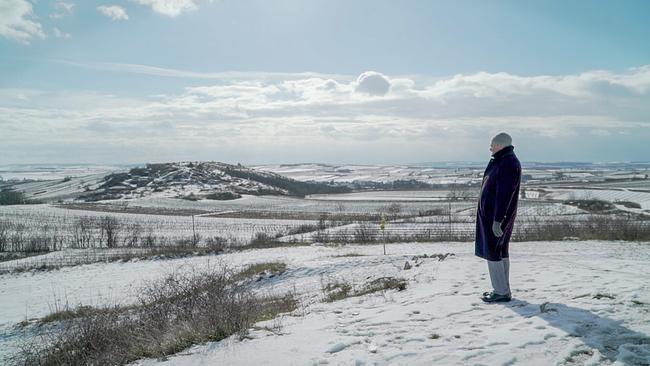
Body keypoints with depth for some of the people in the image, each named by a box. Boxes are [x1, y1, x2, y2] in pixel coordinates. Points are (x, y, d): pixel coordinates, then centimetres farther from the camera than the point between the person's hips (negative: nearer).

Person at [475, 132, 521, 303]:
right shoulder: (499, 161, 15)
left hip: (497, 216, -10)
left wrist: (497, 220, -27)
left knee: (492, 252, -6)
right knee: (501, 252, 14)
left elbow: (504, 194, -24)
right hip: (491, 214, 10)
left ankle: (501, 292, 0)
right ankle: (503, 289, 24)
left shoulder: (508, 163, -18)